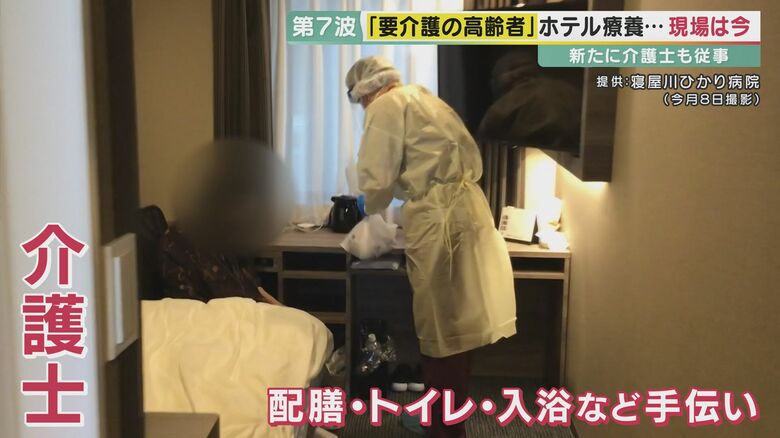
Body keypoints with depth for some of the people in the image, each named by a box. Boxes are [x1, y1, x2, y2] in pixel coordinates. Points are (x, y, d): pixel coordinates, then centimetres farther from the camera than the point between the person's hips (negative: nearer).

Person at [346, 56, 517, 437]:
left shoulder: (385, 107, -2)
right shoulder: (425, 98, 23)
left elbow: (377, 178, -7)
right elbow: (473, 160, 23)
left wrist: (372, 210, 13)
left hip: (439, 220, -9)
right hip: (465, 208, 9)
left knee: (440, 327, 1)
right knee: (454, 321, 16)